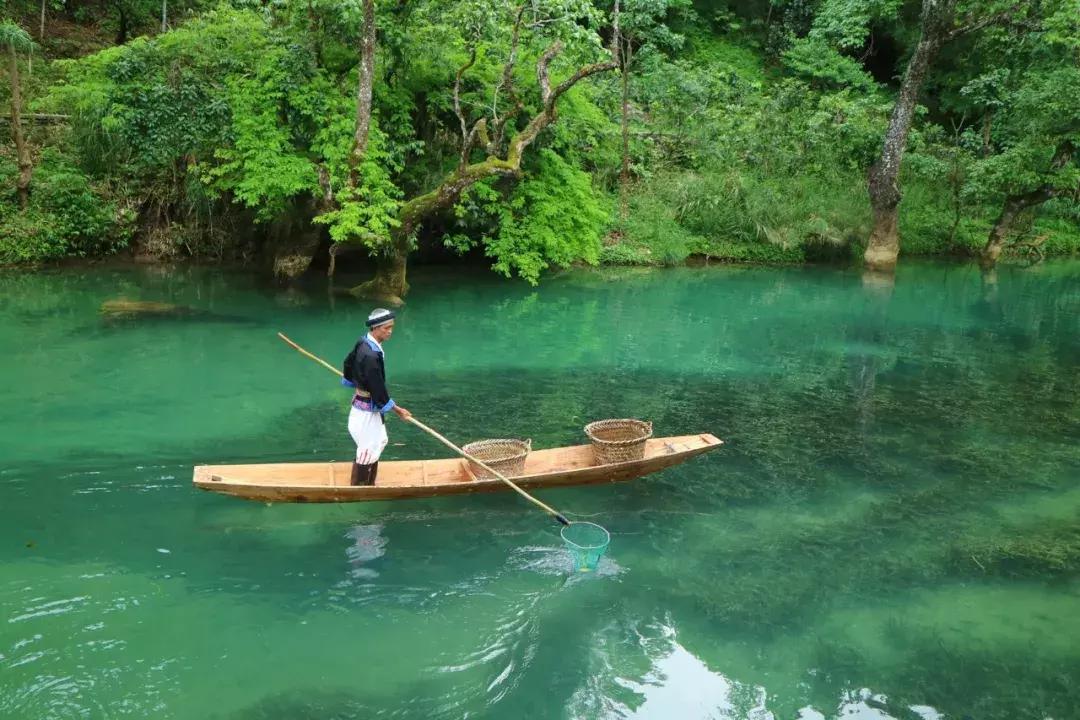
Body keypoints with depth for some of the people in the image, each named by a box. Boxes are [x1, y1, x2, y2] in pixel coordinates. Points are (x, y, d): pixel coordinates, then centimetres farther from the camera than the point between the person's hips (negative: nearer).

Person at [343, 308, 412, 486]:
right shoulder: (371, 355, -31)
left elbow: (348, 363, 15)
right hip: (367, 409, -10)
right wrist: (397, 410, -16)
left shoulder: (363, 342, -2)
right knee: (367, 451, 3)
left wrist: (358, 382, 31)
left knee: (378, 442, 22)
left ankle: (370, 484, 36)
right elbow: (378, 389, -26)